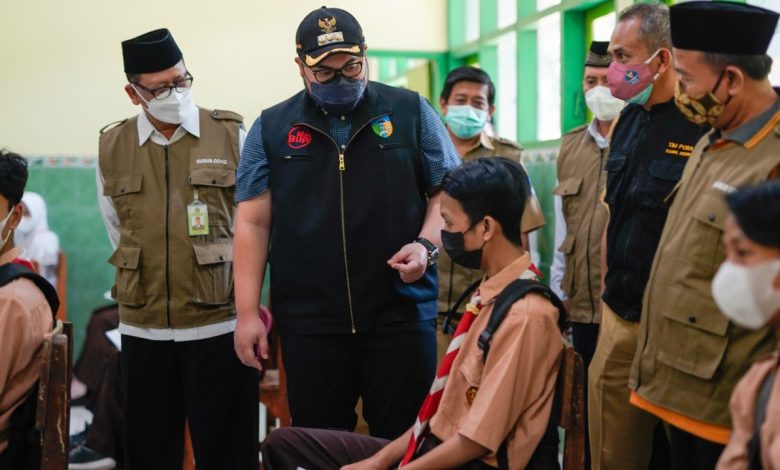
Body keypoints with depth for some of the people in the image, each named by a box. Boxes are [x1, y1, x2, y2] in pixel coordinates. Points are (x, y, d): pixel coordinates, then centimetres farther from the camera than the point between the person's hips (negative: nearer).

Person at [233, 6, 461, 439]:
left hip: (402, 310, -1)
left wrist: (427, 244, -12)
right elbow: (253, 223, 5)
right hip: (309, 319, 1)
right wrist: (247, 312, -1)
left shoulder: (410, 112, 5)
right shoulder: (272, 128, 7)